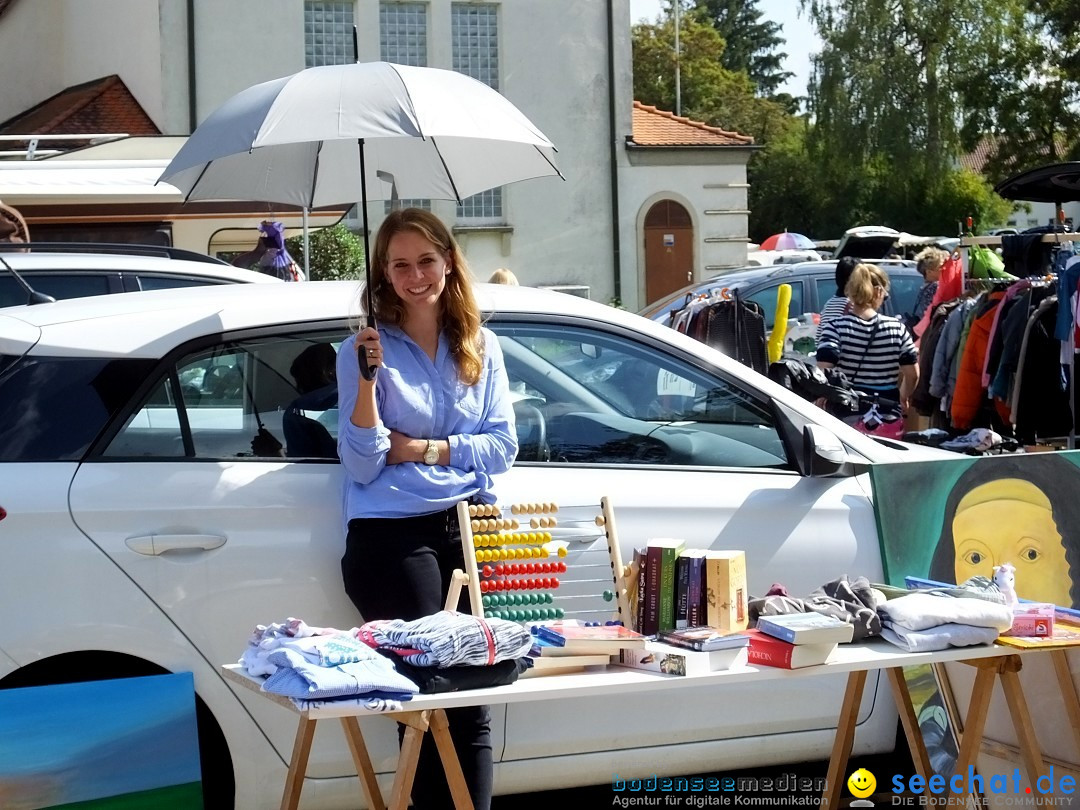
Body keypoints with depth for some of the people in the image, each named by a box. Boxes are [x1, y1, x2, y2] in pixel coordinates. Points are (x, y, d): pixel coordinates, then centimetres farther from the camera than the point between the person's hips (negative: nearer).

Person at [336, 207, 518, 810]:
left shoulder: (482, 347, 10)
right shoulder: (365, 349, -1)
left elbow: (503, 446, 6)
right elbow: (362, 468, -7)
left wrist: (426, 450, -7)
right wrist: (368, 378, -18)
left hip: (468, 529, 3)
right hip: (391, 537, -3)